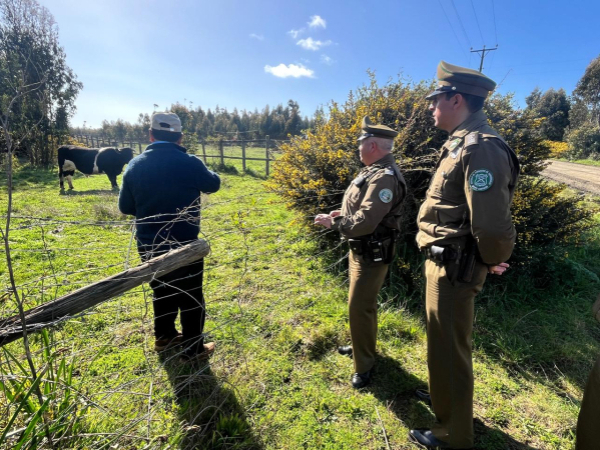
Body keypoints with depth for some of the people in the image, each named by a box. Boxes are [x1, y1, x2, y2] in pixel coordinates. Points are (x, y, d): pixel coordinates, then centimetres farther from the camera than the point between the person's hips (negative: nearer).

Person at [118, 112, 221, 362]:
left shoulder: (135, 165, -3)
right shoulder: (189, 163, -16)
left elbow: (125, 206, 5)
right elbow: (214, 184, 4)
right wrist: (202, 172, 23)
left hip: (148, 245, 5)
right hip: (183, 245, -5)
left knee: (162, 291, 24)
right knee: (191, 297, 11)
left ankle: (164, 336, 41)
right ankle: (193, 348, 24)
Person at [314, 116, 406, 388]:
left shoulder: (384, 177, -25)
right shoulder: (375, 171, 9)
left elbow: (365, 222, -32)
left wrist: (332, 222, -19)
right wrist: (342, 213, 5)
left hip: (372, 253, -11)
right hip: (361, 249, 11)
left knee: (360, 307, -1)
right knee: (359, 303, 22)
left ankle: (364, 364, 17)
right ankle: (362, 345, 42)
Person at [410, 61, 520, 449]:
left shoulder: (480, 149, -24)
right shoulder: (462, 145, 10)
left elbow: (493, 226, -31)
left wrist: (492, 260, -11)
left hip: (454, 269, -10)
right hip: (444, 262, 10)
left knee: (449, 350, 8)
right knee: (444, 343, 27)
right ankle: (443, 397, 52)